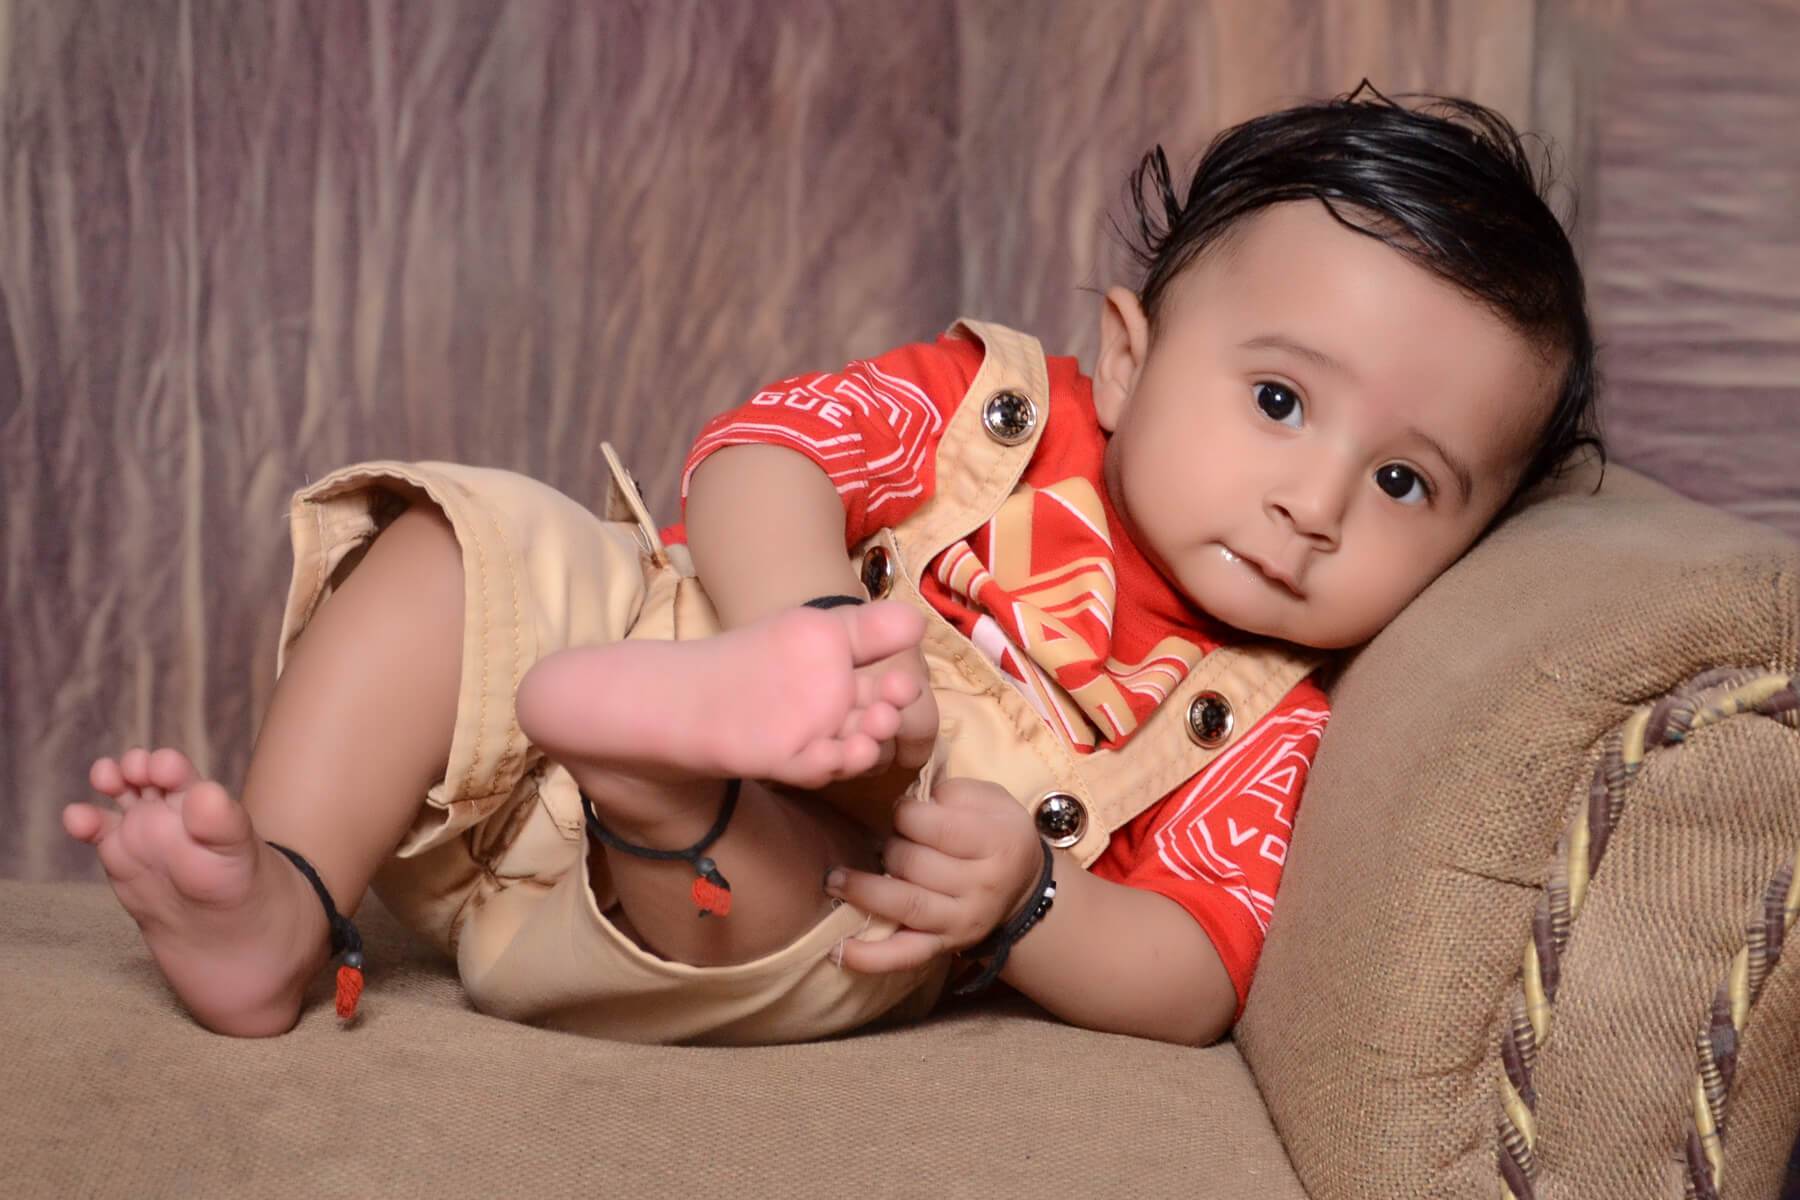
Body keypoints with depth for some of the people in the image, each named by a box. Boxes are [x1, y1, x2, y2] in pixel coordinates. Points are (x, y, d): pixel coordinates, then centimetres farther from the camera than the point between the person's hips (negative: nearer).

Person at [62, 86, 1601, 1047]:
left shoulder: (1260, 731, 0)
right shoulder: (996, 403, 2)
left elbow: (1195, 987, -6)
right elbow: (767, 449, -10)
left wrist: (1025, 901, -29)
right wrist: (814, 625, -33)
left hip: (817, 915, -2)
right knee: (455, 543, -19)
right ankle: (279, 903, -28)